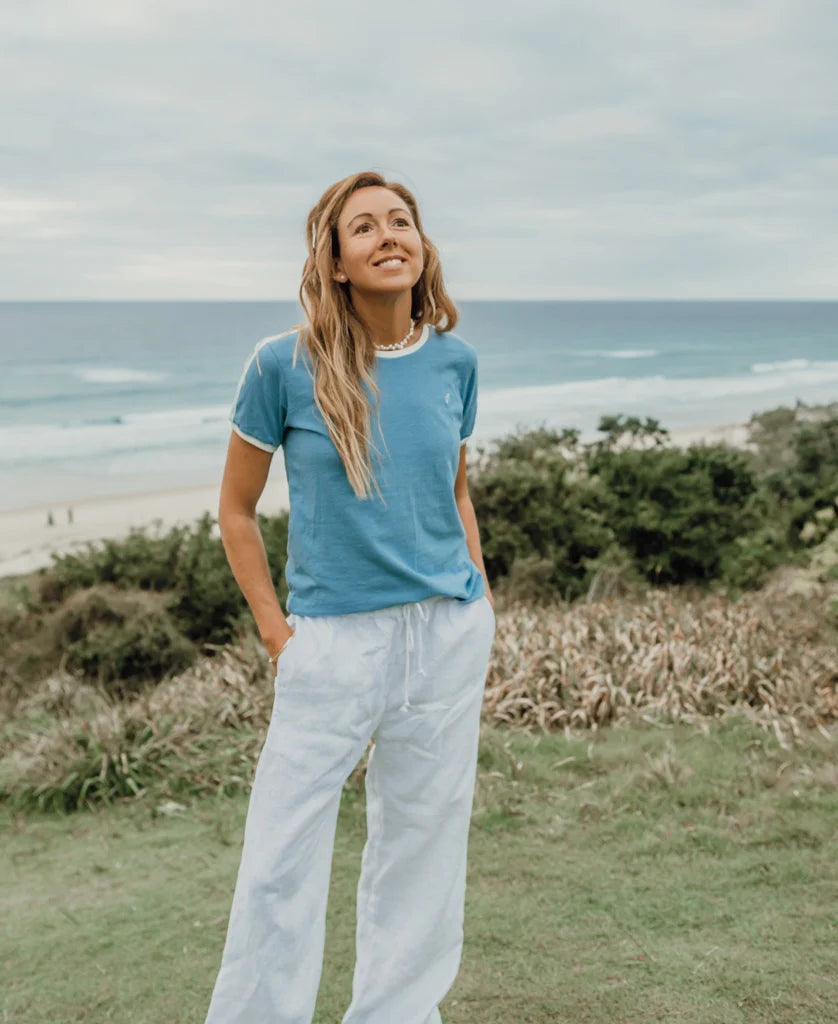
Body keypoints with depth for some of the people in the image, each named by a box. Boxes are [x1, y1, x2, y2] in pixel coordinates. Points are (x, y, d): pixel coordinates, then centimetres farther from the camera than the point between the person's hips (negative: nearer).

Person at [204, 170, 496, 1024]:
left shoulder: (453, 360, 2)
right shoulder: (284, 365, -9)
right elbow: (236, 511, 0)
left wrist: (480, 603, 8)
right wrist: (277, 636, -4)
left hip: (449, 637, 4)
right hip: (333, 642, -3)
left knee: (420, 852, 15)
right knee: (280, 865, 1)